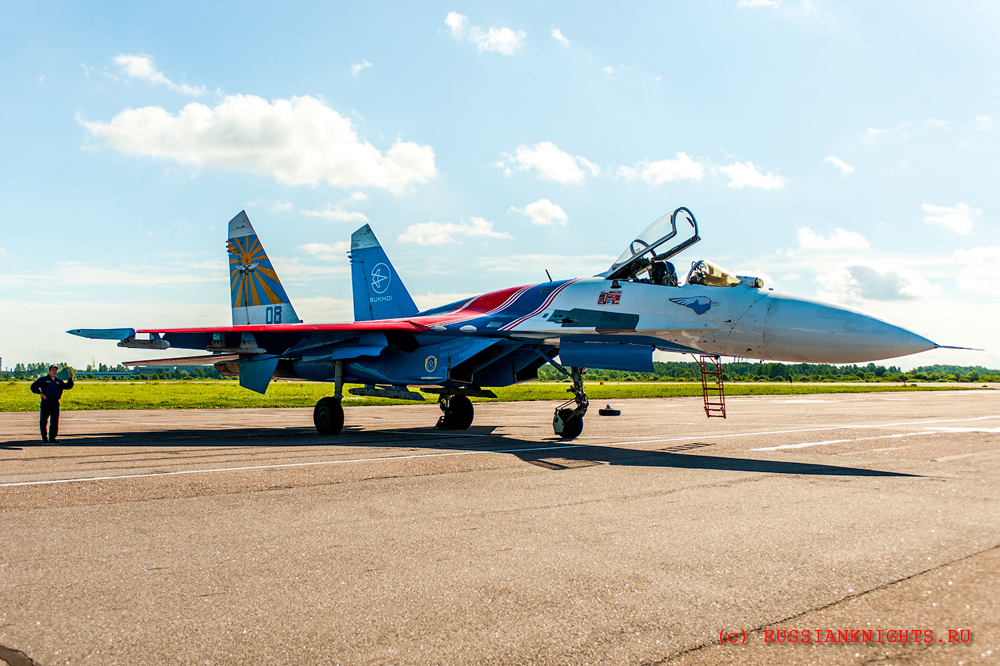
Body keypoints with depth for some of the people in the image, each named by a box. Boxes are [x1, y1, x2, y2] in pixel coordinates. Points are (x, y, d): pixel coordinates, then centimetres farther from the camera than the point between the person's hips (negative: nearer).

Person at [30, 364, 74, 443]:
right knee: (43, 420, 1)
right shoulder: (43, 379, 8)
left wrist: (70, 378, 0)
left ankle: (52, 438, 0)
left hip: (55, 403, 2)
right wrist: (40, 393, -12)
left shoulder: (59, 381, 19)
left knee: (54, 421, -4)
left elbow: (68, 386, 15)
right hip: (45, 402, -2)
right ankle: (44, 438, 14)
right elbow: (33, 386, 3)